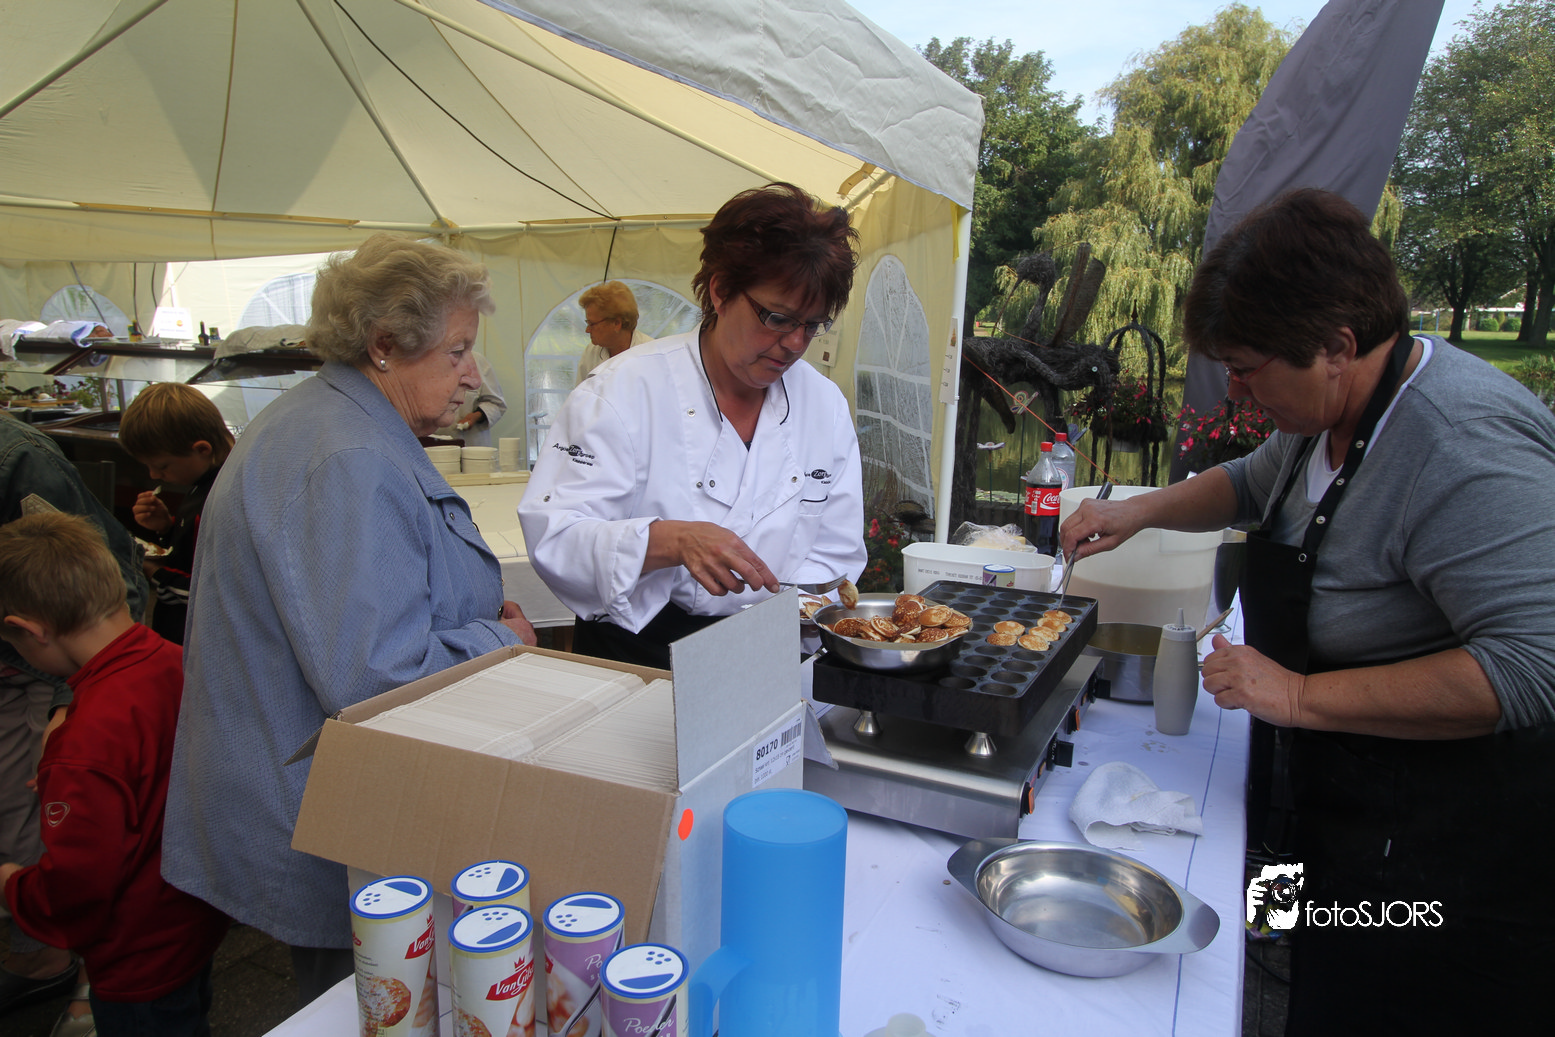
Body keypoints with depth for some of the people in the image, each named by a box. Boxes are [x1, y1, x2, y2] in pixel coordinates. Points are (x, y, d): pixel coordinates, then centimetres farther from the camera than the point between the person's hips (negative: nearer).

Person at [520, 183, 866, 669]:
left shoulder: (826, 404, 7)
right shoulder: (624, 389, -7)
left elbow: (836, 553, 11)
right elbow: (553, 535, -13)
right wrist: (671, 540, -29)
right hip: (634, 653, -2)